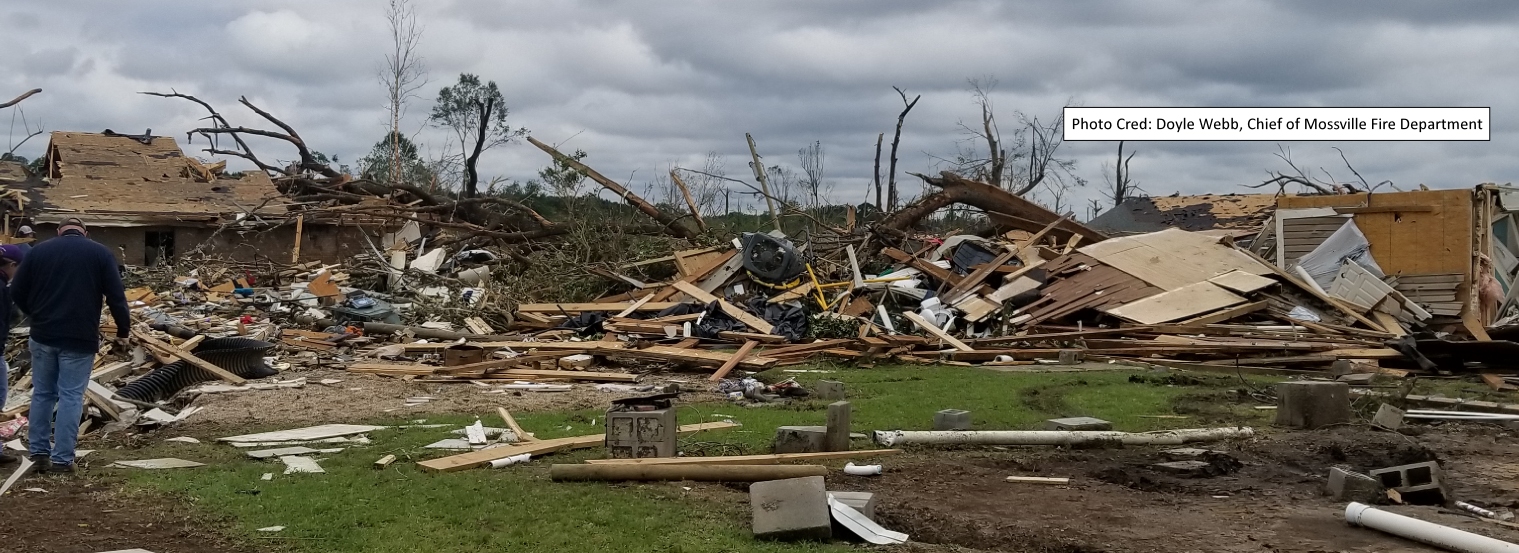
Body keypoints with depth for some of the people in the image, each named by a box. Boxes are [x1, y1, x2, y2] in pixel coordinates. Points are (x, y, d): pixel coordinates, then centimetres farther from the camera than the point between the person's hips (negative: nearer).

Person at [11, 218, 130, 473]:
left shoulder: (39, 250, 7)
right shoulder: (100, 253, 0)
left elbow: (17, 292, 8)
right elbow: (116, 296, -4)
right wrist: (123, 329, 7)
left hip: (43, 335, 3)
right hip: (80, 338, -3)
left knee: (42, 393, 16)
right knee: (71, 397, 0)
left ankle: (38, 451, 19)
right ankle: (62, 458, -1)